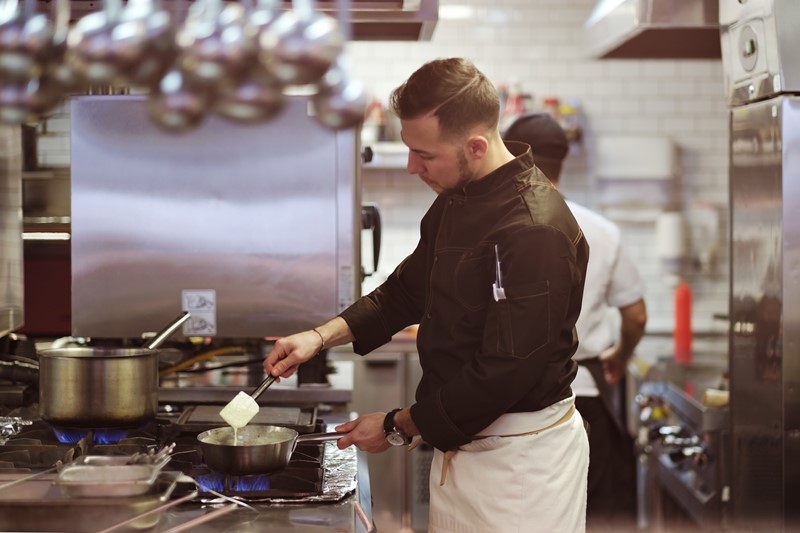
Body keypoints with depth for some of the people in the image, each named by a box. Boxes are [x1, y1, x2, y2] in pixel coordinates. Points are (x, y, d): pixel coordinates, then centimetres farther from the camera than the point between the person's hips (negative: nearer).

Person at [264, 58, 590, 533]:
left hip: (522, 455, -8)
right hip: (461, 438, 9)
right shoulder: (455, 202, 4)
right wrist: (323, 336, 4)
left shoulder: (536, 231, -26)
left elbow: (503, 374, -26)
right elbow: (408, 289, 18)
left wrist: (400, 427, -15)